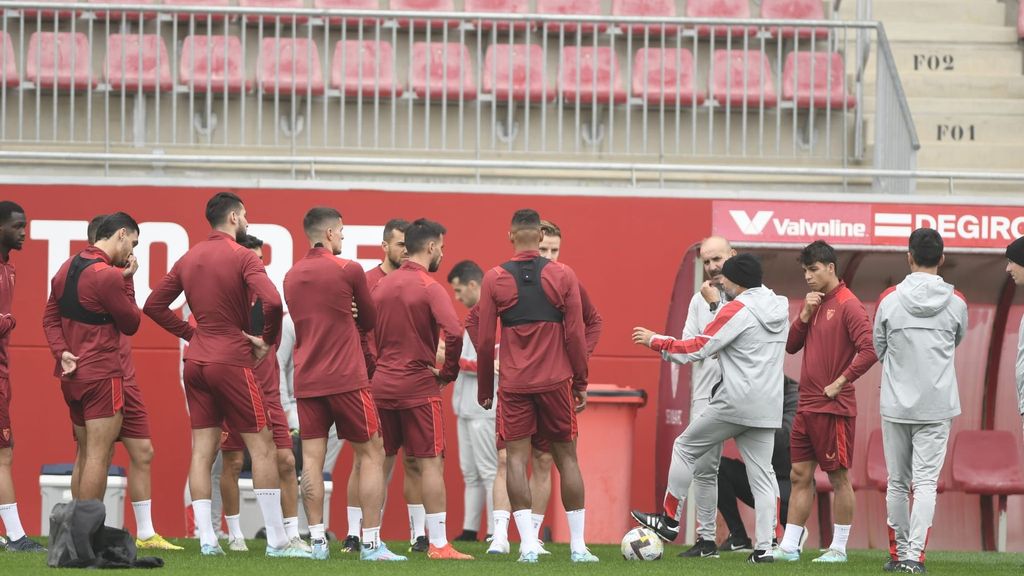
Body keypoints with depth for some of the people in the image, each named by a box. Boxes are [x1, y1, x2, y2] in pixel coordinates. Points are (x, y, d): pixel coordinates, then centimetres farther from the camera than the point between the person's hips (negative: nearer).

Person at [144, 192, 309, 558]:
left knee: (202, 449, 5)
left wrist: (191, 333, 14)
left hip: (196, 362, 7)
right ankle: (277, 542, -3)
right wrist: (268, 341, -8)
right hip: (232, 361, -7)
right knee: (262, 446, -1)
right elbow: (272, 302, -24)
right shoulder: (242, 257, -10)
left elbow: (154, 305, 14)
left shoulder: (189, 259, 10)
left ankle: (207, 540, 1)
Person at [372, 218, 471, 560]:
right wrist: (448, 373, -8)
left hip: (381, 386, 6)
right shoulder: (429, 288, -10)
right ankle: (438, 545, -7)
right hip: (419, 386, -6)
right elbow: (453, 332, -23)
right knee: (431, 463, -4)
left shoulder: (382, 286, 10)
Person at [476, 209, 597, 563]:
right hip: (556, 382, 1)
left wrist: (484, 389, 11)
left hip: (514, 384, -1)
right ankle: (578, 546, 8)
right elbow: (575, 334, 0)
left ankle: (528, 544, -9)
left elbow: (484, 341, 1)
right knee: (567, 458, 8)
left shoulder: (494, 279, 0)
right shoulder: (563, 276, -1)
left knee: (517, 458, 1)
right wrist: (581, 383, 9)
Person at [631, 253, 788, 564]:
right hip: (767, 407, 7)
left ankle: (670, 521, 16)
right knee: (762, 475, 5)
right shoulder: (780, 308, 11)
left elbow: (697, 349, -10)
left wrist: (656, 341, 1)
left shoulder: (738, 310, -12)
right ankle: (764, 547, -3)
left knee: (685, 448, 10)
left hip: (735, 403, -7)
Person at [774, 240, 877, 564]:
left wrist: (840, 383, -16)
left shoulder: (848, 306, -11)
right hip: (807, 407, 8)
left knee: (838, 477, -1)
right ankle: (789, 546, 11)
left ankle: (839, 549, 4)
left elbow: (869, 351, -20)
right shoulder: (814, 303, 13)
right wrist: (805, 315, -2)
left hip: (833, 408, -8)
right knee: (800, 476, 8)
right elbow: (791, 346, 12)